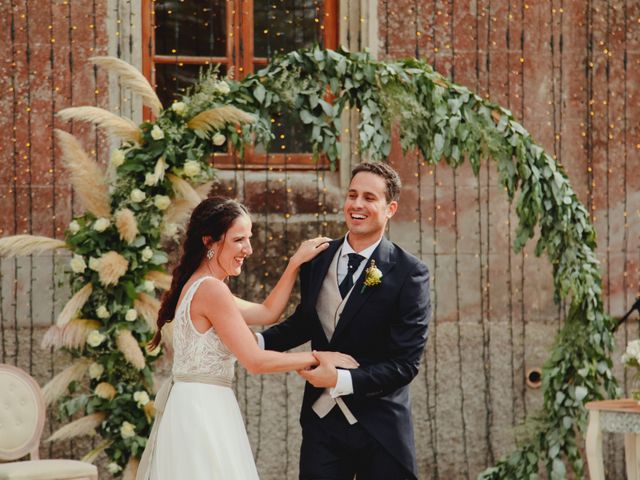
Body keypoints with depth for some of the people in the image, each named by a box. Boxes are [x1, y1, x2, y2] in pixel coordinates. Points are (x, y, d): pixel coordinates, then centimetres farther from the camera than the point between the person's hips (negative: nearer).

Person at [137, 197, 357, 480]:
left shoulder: (196, 286, 14)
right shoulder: (211, 290, -16)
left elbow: (267, 312, 21)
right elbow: (255, 361, -16)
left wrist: (296, 263, 16)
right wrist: (316, 358, -6)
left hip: (189, 409, 10)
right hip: (204, 411, -10)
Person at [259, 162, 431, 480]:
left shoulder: (409, 273, -11)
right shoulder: (317, 259, 4)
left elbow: (405, 363, -13)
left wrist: (341, 380, -21)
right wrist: (259, 341, 2)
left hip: (379, 429, -3)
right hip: (322, 421, 4)